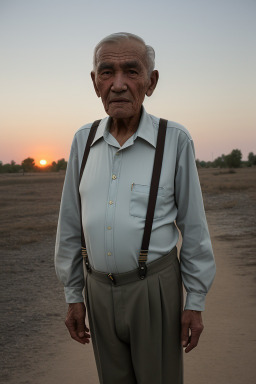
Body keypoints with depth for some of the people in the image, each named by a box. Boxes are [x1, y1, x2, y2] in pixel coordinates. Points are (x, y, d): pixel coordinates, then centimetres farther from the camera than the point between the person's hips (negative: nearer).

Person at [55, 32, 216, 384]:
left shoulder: (174, 139, -10)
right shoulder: (84, 140, 0)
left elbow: (193, 226, -6)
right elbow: (71, 225, 6)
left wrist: (196, 303, -6)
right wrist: (73, 295, 6)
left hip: (156, 288, -3)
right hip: (100, 289, 4)